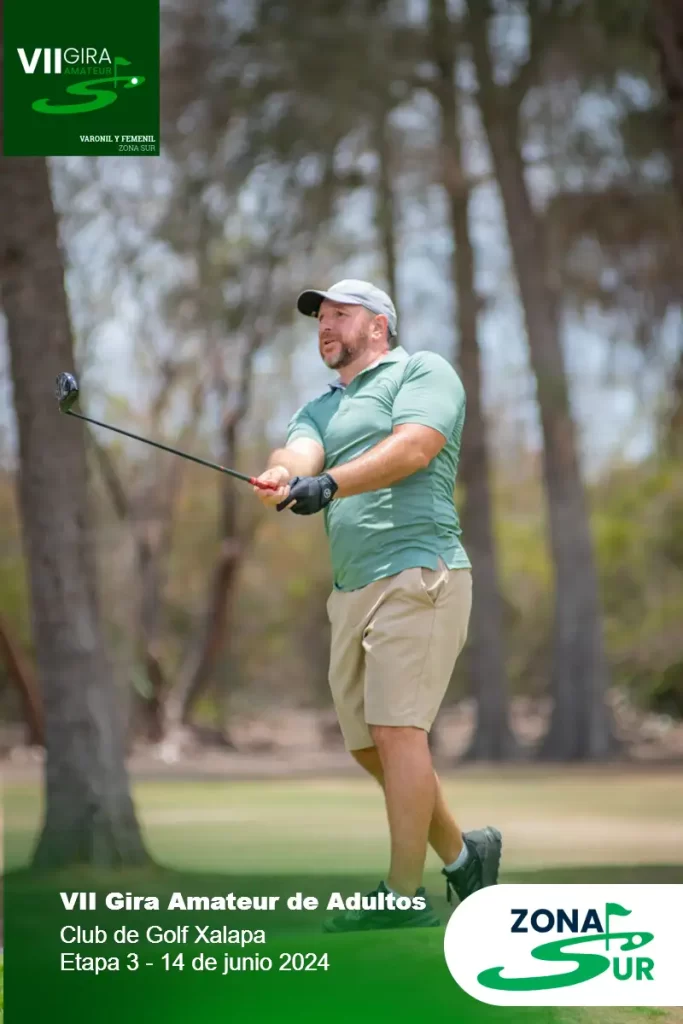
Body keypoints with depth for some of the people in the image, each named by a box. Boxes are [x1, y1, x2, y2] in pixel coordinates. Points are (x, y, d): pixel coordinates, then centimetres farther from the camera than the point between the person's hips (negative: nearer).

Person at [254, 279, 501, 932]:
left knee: (397, 729, -14)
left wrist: (329, 483, -28)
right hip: (350, 591, 8)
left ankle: (404, 896, -13)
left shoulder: (422, 371, 5)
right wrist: (280, 476, -24)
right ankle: (461, 854, 27)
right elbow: (300, 453, 1)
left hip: (417, 574, -8)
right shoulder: (319, 408, 25)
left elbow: (413, 447, -15)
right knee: (368, 744, 10)